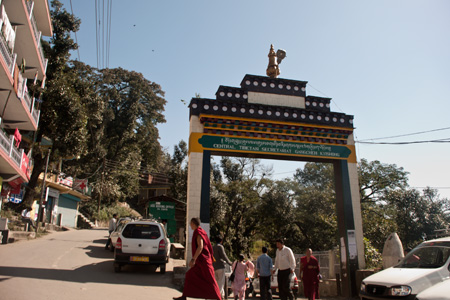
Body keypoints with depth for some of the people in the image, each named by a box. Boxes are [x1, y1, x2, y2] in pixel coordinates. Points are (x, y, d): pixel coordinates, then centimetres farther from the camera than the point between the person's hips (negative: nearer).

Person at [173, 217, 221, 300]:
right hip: (201, 261, 10)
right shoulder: (202, 232, 16)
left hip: (202, 260, -10)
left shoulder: (198, 232, -13)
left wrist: (193, 259, -26)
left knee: (210, 281, -5)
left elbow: (200, 247, -24)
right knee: (190, 275, 7)